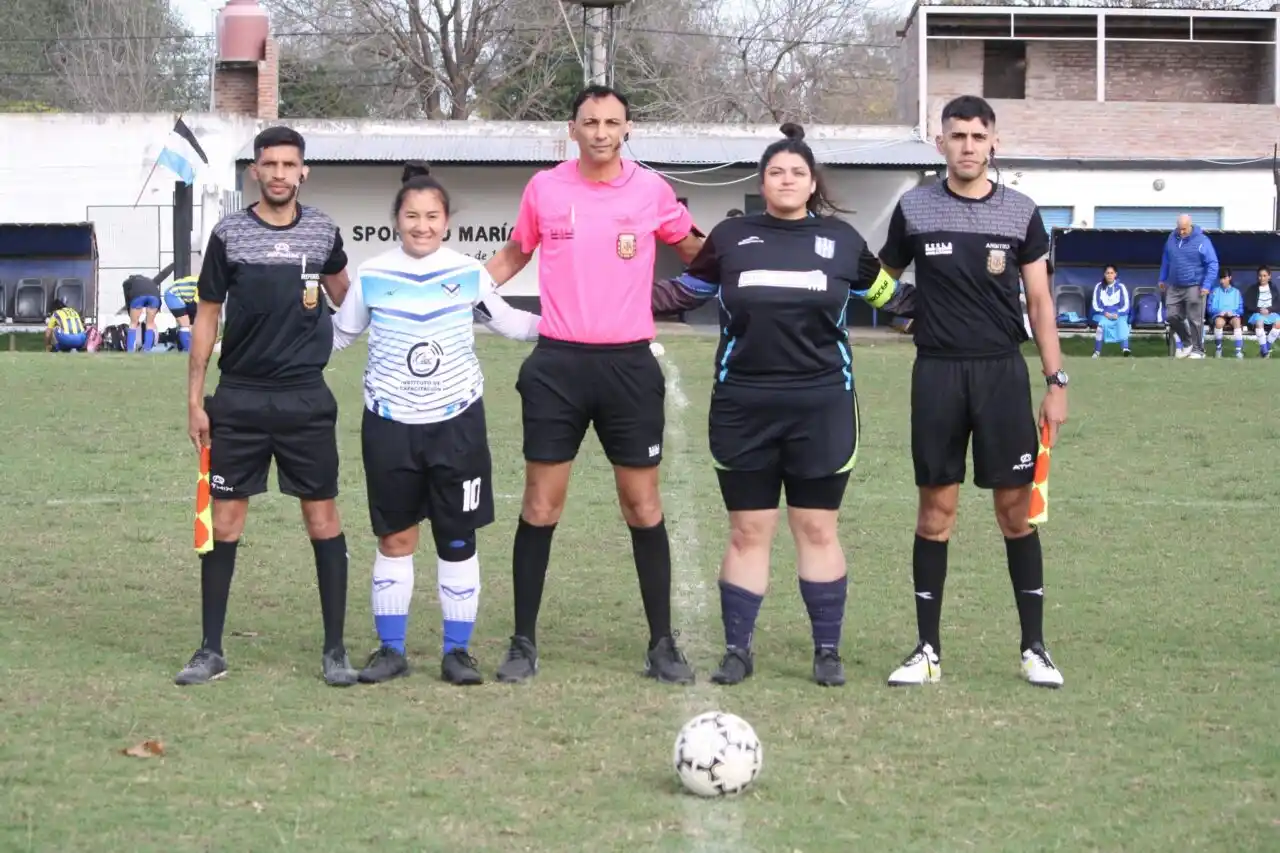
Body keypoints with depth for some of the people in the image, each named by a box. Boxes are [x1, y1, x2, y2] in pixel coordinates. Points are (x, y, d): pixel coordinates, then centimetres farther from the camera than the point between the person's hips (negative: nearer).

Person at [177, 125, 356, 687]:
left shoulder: (323, 233, 4)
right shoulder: (229, 235, -1)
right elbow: (207, 317, 4)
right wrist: (194, 398, 2)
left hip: (306, 398, 1)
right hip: (239, 398, -1)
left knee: (322, 517, 1)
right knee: (225, 519, 1)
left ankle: (334, 650, 8)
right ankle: (211, 651, 10)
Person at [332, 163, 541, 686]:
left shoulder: (468, 274, 1)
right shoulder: (372, 277, 0)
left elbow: (507, 321, 14)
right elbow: (339, 334, 12)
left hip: (456, 421, 0)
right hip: (390, 422, 0)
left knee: (458, 539, 3)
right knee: (394, 538, 5)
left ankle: (458, 651, 12)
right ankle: (390, 649, 15)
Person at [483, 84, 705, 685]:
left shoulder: (652, 190, 1)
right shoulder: (544, 189, 2)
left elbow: (694, 251, 18)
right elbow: (513, 256, 18)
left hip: (629, 364, 0)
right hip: (557, 364, 0)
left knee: (642, 504, 3)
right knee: (540, 505, 1)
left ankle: (663, 645, 11)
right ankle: (523, 643, 10)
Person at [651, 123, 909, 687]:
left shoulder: (841, 239, 6)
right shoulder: (731, 237, 6)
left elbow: (884, 292, 19)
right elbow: (688, 290, 17)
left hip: (821, 405, 0)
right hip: (743, 407, 0)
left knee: (817, 529, 4)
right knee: (747, 531, 4)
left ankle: (827, 650, 12)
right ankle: (737, 650, 12)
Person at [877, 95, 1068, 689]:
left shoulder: (1020, 212, 4)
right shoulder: (914, 209, 3)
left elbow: (1039, 300, 6)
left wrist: (1056, 381, 1)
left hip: (1002, 372, 0)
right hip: (937, 373, 0)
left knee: (1016, 508, 1)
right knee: (936, 510, 2)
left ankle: (1035, 647, 9)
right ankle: (928, 650, 9)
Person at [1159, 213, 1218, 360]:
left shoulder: (1202, 241, -11)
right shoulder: (1172, 238, 7)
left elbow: (1212, 264, -10)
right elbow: (1166, 260, 21)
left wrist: (1207, 285, -16)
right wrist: (1162, 279, 22)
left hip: (1194, 287, -6)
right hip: (1174, 287, 6)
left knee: (1195, 320, -4)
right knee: (1171, 316, 5)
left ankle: (1198, 350, 6)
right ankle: (1187, 342, 25)